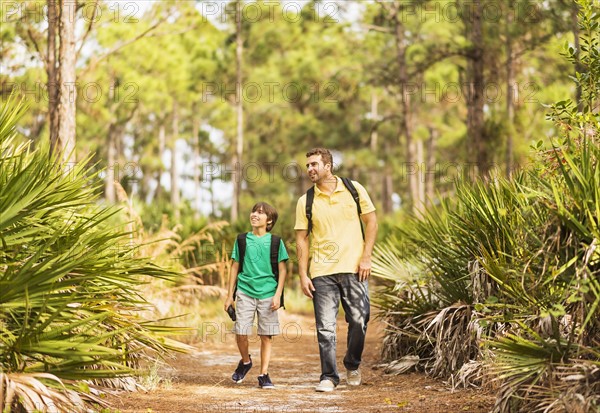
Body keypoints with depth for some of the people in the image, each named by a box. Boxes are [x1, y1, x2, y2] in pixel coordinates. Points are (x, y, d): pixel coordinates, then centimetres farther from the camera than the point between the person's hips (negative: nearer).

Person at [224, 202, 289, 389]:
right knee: (241, 332, -5)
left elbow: (282, 270, 4)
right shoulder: (242, 240, 7)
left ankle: (264, 375, 11)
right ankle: (245, 361, 23)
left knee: (266, 335, 1)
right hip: (245, 292, 1)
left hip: (268, 294, -1)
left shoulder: (276, 242, 3)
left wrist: (278, 294, -6)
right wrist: (230, 295, 9)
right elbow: (235, 268, 11)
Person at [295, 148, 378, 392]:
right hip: (321, 272, 0)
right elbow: (302, 239, 5)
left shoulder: (354, 189, 4)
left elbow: (371, 221, 6)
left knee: (359, 320, -1)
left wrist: (366, 258, -3)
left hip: (353, 268, 0)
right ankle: (329, 377, 8)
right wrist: (303, 275, -2)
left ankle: (352, 365, 24)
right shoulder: (306, 202, 5)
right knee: (325, 327, -2)